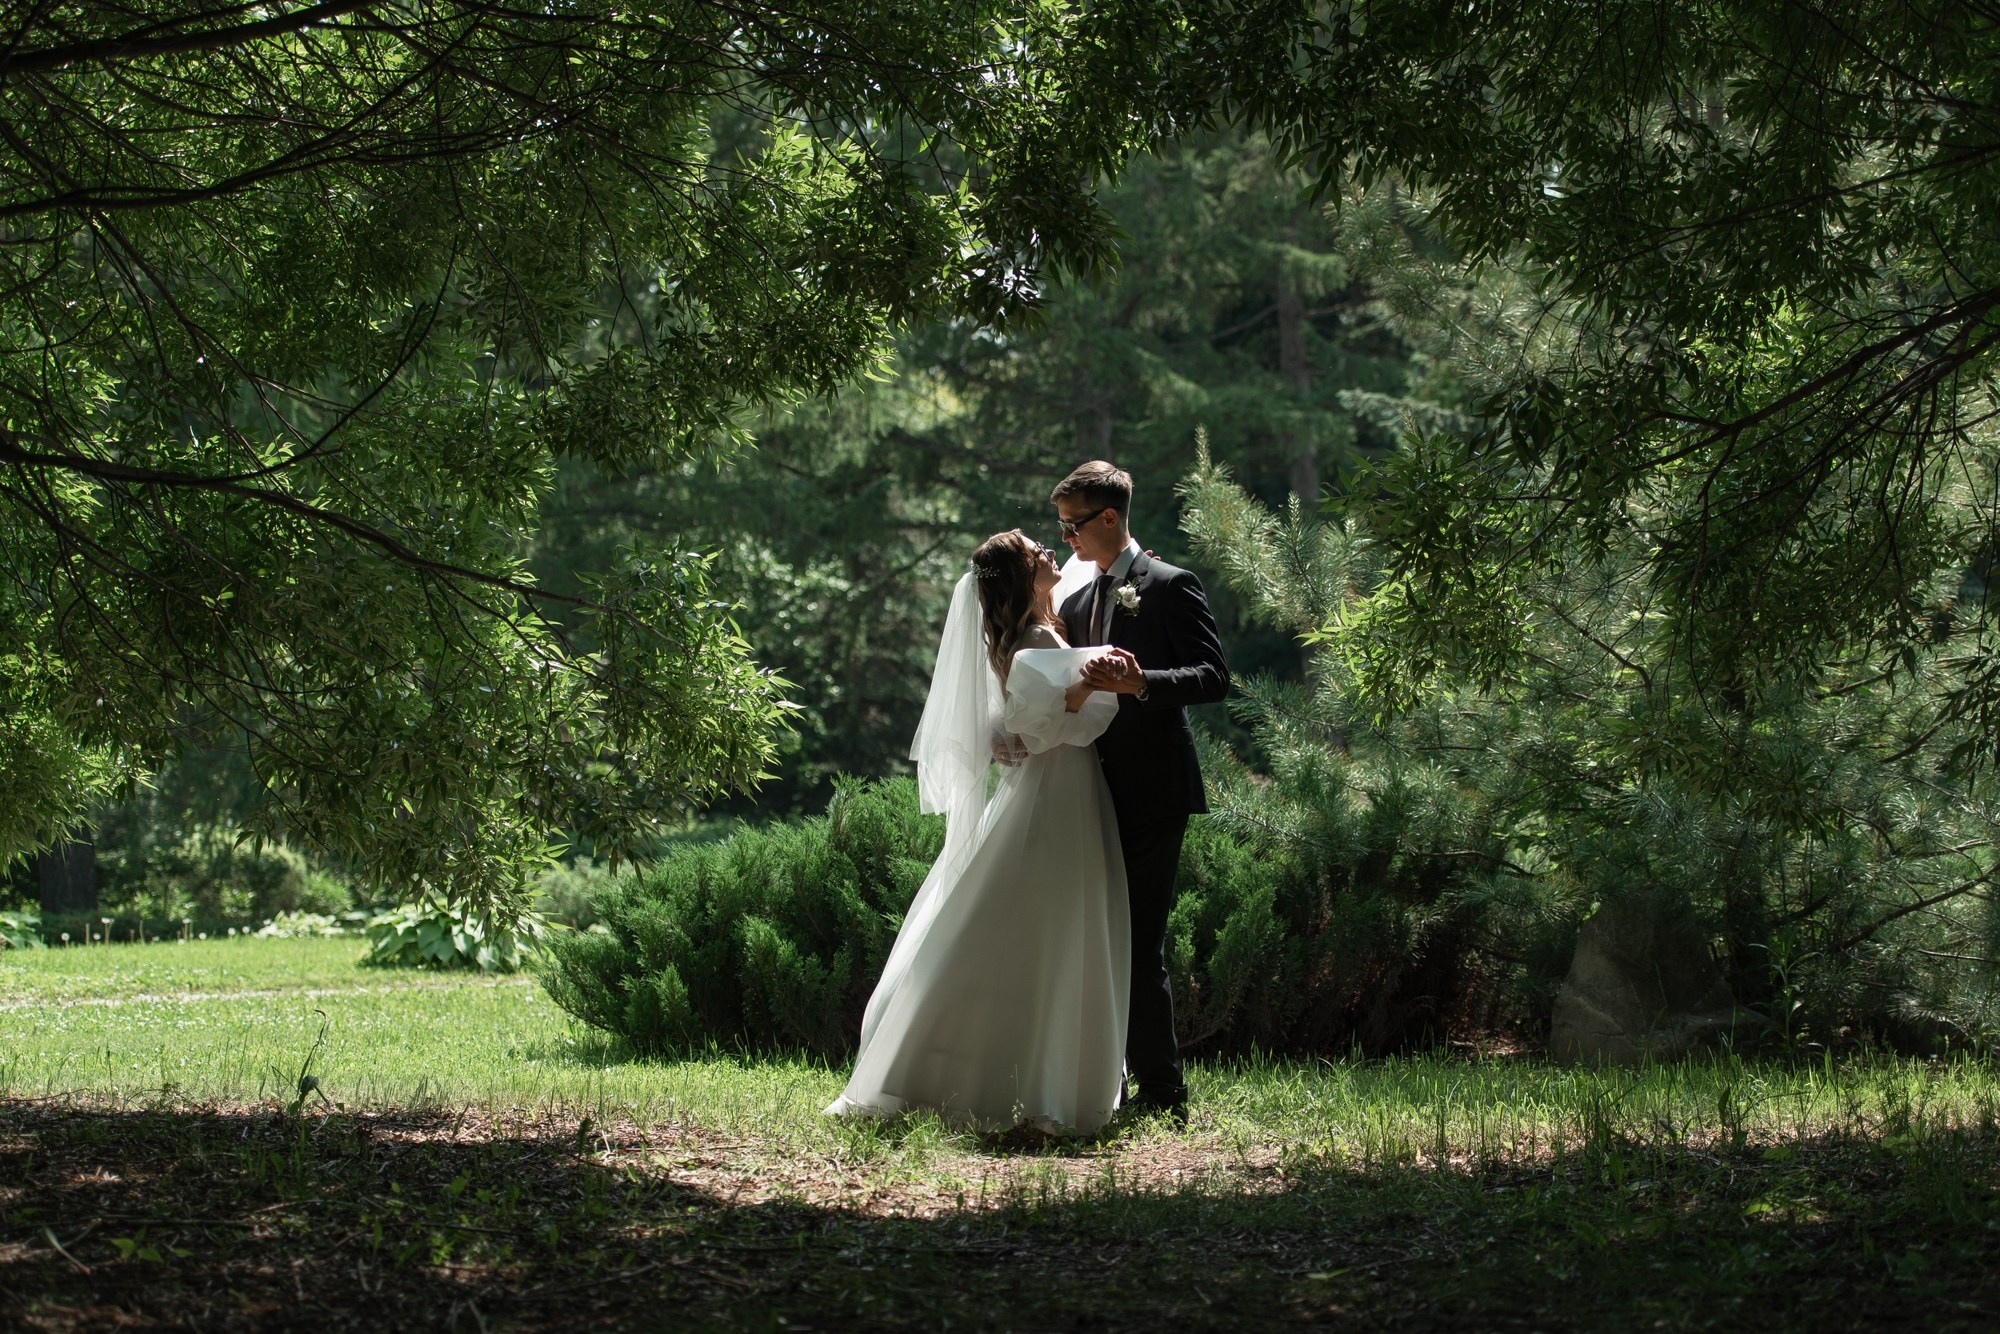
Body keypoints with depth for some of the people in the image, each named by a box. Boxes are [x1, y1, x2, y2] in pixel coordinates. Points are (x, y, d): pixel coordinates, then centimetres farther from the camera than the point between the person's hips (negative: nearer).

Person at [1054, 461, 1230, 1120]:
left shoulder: (1169, 585, -5)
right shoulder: (1077, 603, 19)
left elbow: (1213, 676, -13)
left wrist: (1140, 683, -29)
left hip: (1150, 793, -8)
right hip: (1096, 794, 8)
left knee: (1139, 943, -9)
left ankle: (1163, 1094, -3)